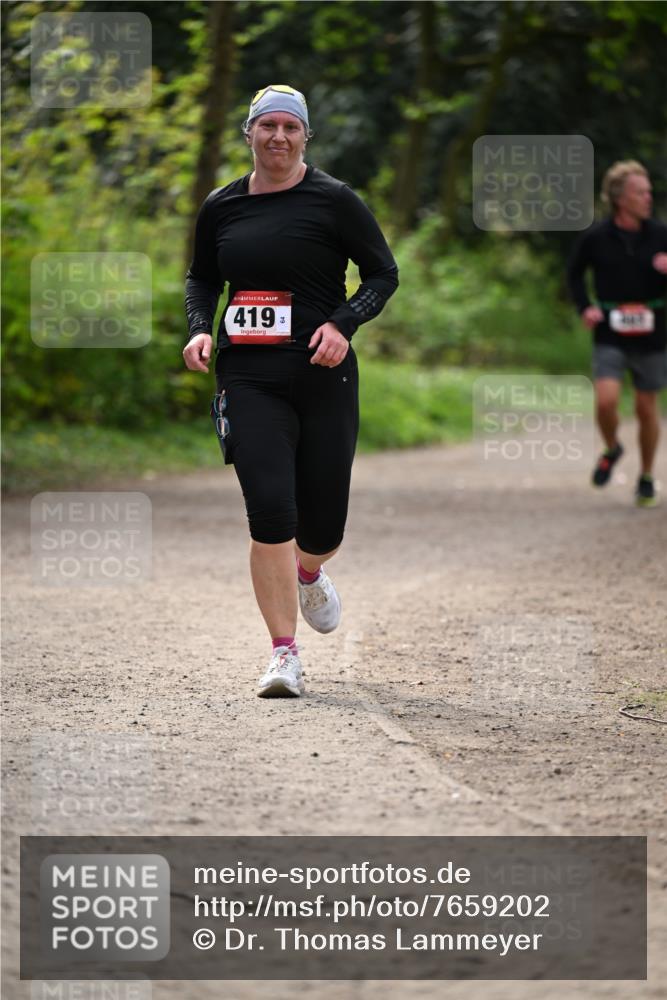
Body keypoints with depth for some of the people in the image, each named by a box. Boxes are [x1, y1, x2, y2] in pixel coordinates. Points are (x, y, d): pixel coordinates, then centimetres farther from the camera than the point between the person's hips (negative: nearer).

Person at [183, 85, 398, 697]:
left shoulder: (333, 200, -2)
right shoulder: (221, 207, 8)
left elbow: (384, 273, 3)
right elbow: (201, 278, 23)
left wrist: (343, 324, -13)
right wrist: (199, 328, 3)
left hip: (323, 376, -1)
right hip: (249, 377, 1)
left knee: (323, 522, 5)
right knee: (269, 511, -14)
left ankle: (309, 575, 44)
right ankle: (284, 655, -7)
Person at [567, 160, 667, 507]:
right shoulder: (595, 238, -5)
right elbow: (575, 273, 13)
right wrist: (584, 308, -2)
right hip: (610, 337, -1)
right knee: (606, 401, -16)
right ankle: (611, 449, 16)